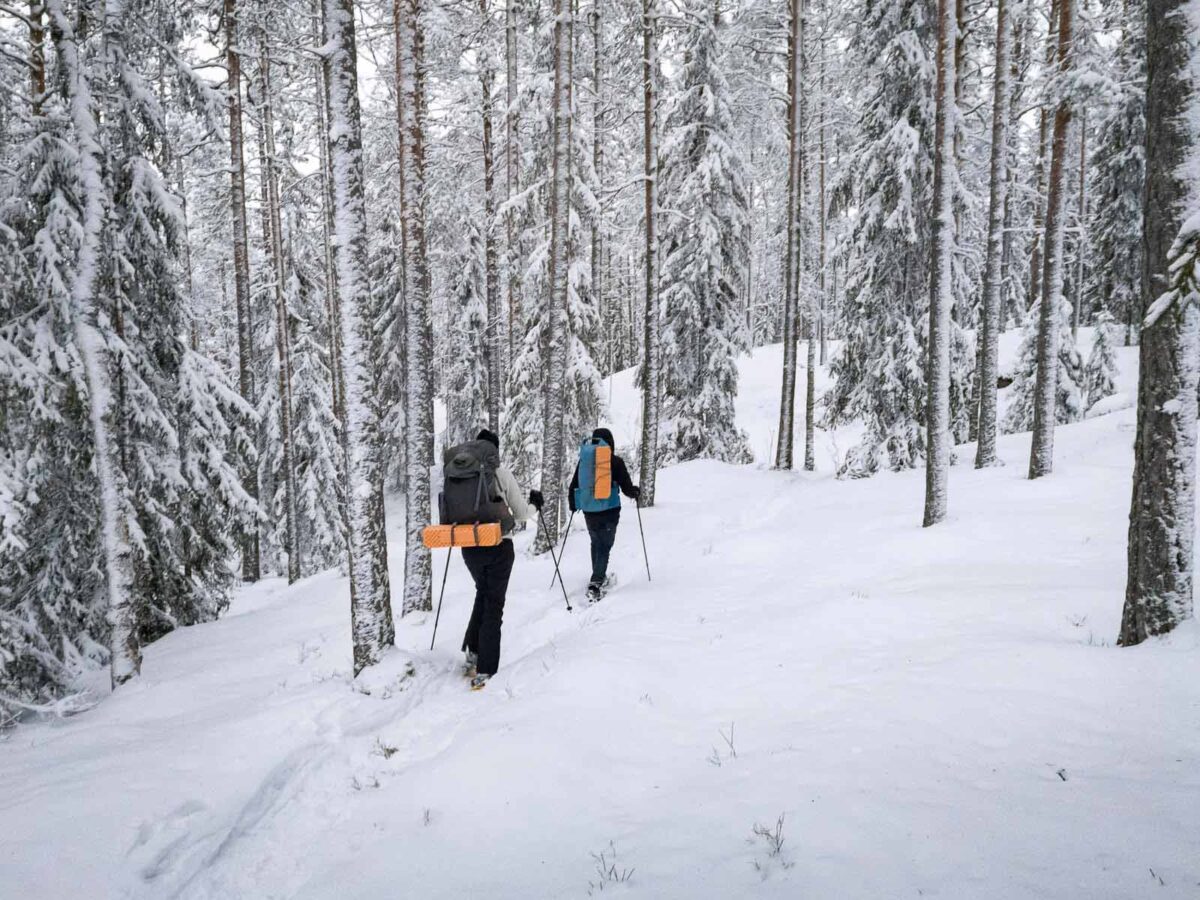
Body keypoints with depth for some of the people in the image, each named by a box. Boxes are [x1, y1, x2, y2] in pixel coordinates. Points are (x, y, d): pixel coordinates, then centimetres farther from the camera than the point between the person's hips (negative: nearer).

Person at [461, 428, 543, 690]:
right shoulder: (502, 474, -9)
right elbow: (520, 514, -4)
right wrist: (534, 505, 17)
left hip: (470, 548, 3)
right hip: (498, 547, -3)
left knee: (482, 594, 28)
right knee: (494, 604, 7)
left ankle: (473, 651, 23)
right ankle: (485, 671, 6)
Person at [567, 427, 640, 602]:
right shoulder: (616, 462, -9)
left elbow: (573, 487, 6)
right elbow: (627, 488, -9)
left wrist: (572, 505, 23)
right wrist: (636, 492, 13)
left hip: (589, 512, 4)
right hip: (610, 511, -4)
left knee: (596, 543, 24)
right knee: (604, 546, 3)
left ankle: (599, 577, 36)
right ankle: (595, 584, -11)